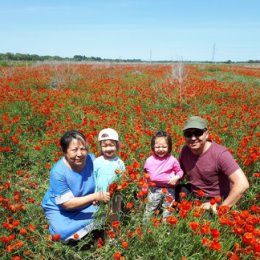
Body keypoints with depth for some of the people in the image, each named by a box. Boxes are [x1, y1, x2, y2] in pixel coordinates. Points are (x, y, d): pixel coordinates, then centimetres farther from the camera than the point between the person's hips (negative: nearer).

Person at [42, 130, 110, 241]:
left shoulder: (91, 159, -19)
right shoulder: (58, 172, -31)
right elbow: (67, 203, -27)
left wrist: (100, 196, -23)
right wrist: (95, 196, -34)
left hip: (84, 205, 4)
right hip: (59, 209, -3)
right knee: (62, 232, -28)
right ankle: (92, 225, -6)